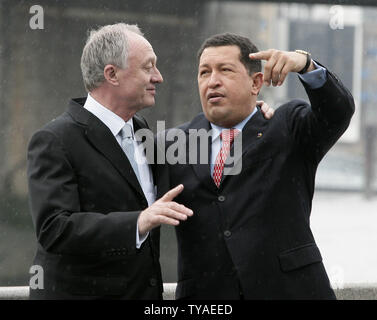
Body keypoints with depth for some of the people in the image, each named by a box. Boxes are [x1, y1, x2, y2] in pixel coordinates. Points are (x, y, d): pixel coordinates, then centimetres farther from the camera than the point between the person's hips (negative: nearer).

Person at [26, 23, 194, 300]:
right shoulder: (55, 141, -14)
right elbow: (54, 230, -23)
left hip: (145, 289, 7)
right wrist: (138, 222, -35)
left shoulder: (140, 128, 11)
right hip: (80, 291, -7)